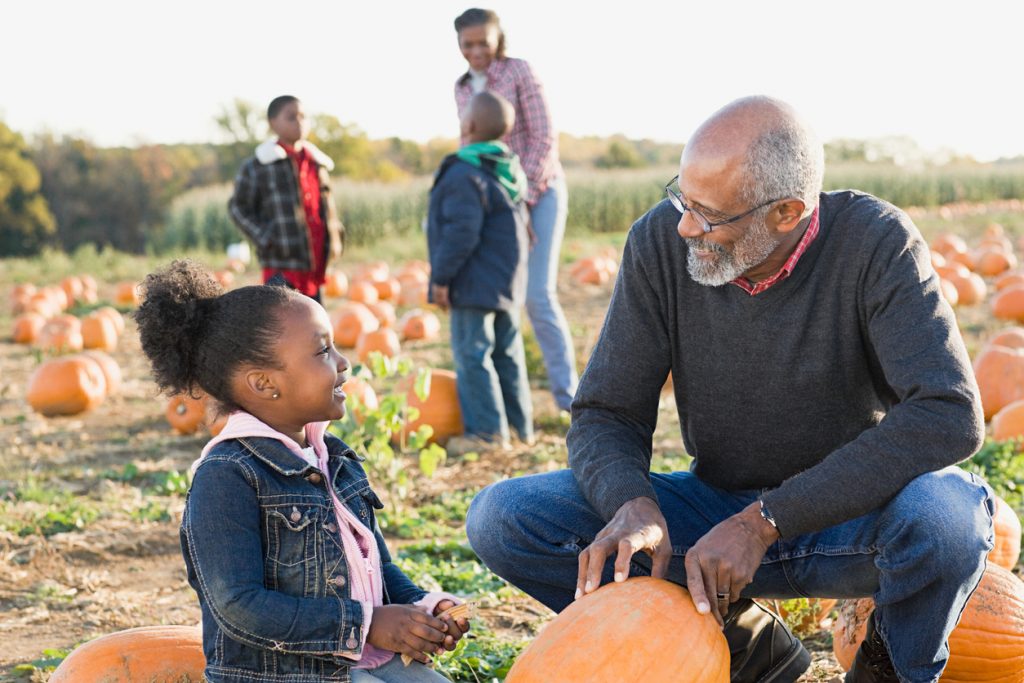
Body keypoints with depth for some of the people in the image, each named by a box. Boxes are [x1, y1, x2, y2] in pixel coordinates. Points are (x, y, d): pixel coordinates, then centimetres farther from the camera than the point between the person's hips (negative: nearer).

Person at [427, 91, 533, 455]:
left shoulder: (465, 174, -18)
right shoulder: (511, 169, 10)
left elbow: (461, 232, -24)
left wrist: (441, 276, -15)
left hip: (475, 284, -9)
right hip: (507, 282, 9)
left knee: (472, 354, -3)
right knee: (506, 353, 16)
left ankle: (487, 431, -2)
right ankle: (520, 423, 21)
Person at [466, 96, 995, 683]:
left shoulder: (875, 243, -20)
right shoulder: (661, 242, -12)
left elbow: (951, 415, -31)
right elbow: (606, 414, -7)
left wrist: (765, 522, -34)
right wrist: (633, 504, -32)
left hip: (852, 514, -3)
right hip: (721, 512, 3)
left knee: (947, 512, -38)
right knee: (501, 518, -15)